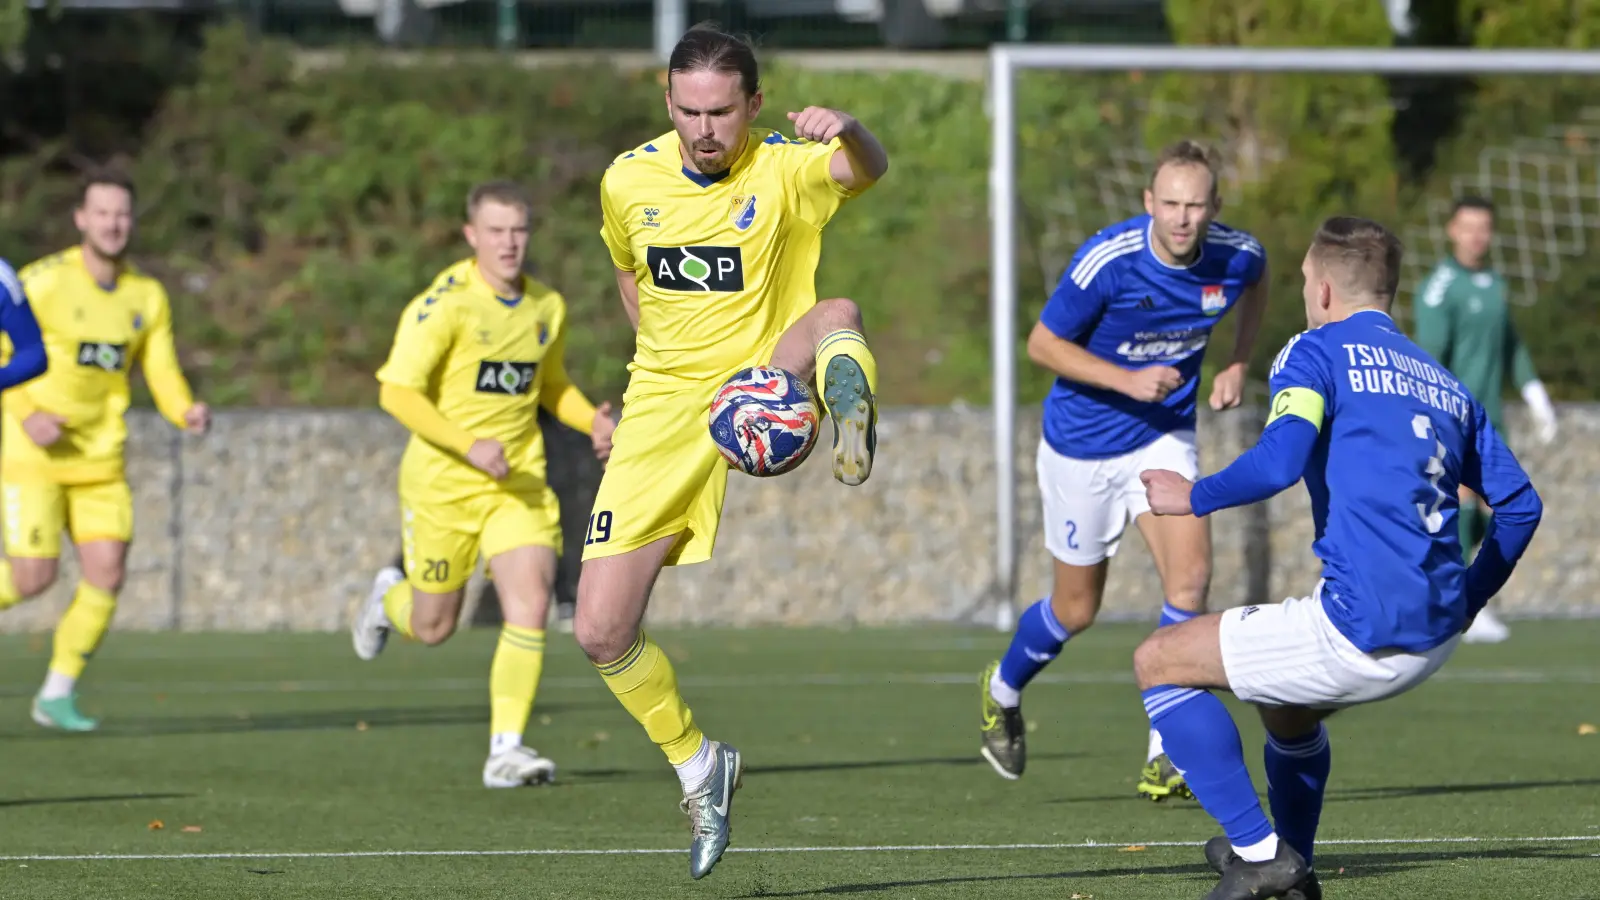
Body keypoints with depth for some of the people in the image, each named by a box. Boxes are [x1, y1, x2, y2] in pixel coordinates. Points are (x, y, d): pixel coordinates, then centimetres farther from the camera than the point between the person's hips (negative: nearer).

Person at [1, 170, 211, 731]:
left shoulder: (147, 297, 4)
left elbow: (162, 374, 4)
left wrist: (187, 413, -17)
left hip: (100, 461, 4)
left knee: (107, 575, -7)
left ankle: (57, 695, 8)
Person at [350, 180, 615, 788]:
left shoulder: (547, 307, 4)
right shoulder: (445, 304, -16)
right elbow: (397, 392, -19)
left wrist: (593, 422, 1)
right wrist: (471, 446, -28)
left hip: (519, 483, 4)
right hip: (443, 482, -4)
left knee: (530, 605, -16)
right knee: (433, 627, 9)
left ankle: (507, 749, -12)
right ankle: (389, 597, 47)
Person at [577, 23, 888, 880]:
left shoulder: (784, 171, -11)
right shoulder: (629, 181, 2)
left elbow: (868, 172, -33)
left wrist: (850, 135, -54)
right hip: (660, 413, 3)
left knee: (837, 317, -34)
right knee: (600, 631, -3)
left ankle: (853, 425, -62)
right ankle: (698, 766, 18)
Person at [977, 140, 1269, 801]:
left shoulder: (1236, 256, -14)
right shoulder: (1106, 261, -27)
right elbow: (1042, 343, -16)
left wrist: (1238, 362, 1)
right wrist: (1127, 380, -28)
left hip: (1164, 436, 3)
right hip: (1083, 445, -3)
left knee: (1190, 573, -19)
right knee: (1075, 610, 9)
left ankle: (1164, 759, -10)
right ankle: (1003, 690, 43)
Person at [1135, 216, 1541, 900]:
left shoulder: (1317, 352, 1)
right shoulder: (1445, 385, 20)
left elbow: (1278, 460, -16)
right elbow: (1519, 505, 20)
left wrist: (1195, 498, 0)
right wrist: (1464, 601, 31)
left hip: (1363, 631, -8)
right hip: (1436, 639, 8)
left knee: (1158, 663, 7)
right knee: (1285, 702, 35)